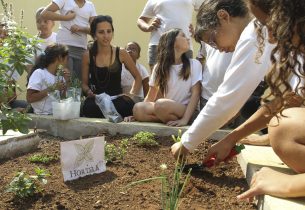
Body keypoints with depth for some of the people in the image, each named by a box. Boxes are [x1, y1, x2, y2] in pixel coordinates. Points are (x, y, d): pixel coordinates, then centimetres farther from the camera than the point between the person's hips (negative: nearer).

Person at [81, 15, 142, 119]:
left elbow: (137, 77, 12)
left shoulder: (121, 53, 2)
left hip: (117, 98, 0)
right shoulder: (88, 56, 4)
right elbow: (84, 83, 12)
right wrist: (89, 92, -9)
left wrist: (132, 94, -2)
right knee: (90, 106, -36)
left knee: (129, 105, -36)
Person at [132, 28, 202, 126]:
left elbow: (195, 94, -8)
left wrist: (185, 119, -22)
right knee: (138, 108, -24)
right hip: (167, 109, 3)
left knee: (161, 104, -33)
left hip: (186, 110, -3)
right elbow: (150, 97, 7)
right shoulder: (159, 67, 6)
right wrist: (137, 114, -9)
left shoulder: (194, 64, -1)